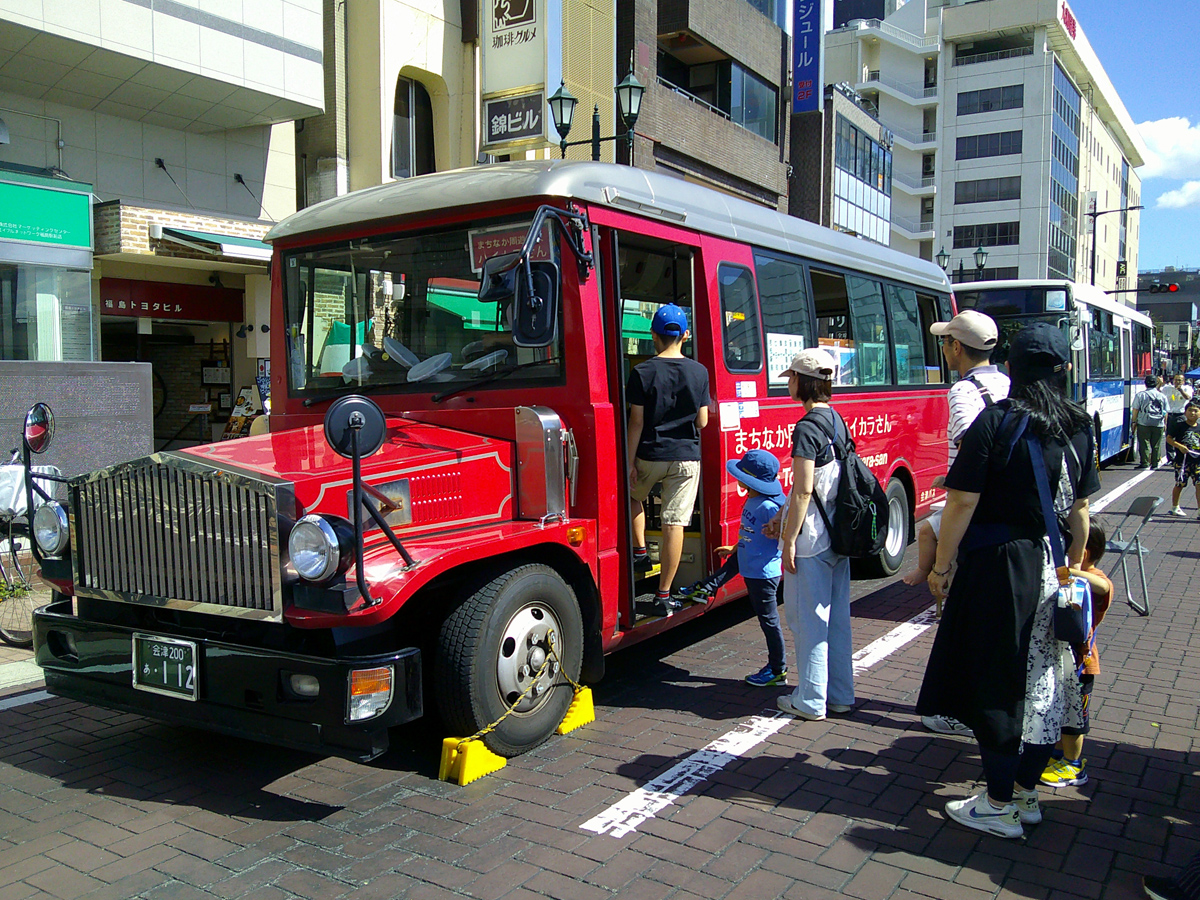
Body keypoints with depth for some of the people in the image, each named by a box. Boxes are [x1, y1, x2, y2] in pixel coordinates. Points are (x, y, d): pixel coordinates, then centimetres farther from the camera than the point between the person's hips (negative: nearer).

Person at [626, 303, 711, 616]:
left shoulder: (643, 372, -7)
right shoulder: (699, 372, 0)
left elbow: (636, 422, -7)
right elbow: (702, 421, 2)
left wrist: (630, 462, -1)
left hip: (650, 455, -1)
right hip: (687, 457, 1)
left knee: (633, 495, 30)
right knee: (674, 523, 2)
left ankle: (640, 551, 18)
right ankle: (664, 595, 7)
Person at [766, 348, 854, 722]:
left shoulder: (807, 428, -16)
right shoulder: (836, 421, 11)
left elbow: (803, 490, -20)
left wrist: (789, 540, -15)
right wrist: (782, 517, 19)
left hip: (811, 539, -9)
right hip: (839, 534, 9)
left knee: (808, 617, 2)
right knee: (837, 614, 15)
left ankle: (811, 701, 10)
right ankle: (840, 694, 24)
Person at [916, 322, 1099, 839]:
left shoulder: (996, 422, -14)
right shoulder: (1078, 428, 3)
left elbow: (963, 503, -15)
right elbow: (1079, 510, 9)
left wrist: (941, 568, -7)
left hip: (999, 567, -6)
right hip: (1052, 567, 6)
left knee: (995, 684, 4)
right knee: (1043, 679, 14)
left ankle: (998, 806, 13)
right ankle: (1026, 793, 28)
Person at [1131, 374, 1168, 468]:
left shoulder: (1140, 395, -1)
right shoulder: (1162, 396, 8)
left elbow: (1135, 410, -2)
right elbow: (1166, 412, 12)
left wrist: (1134, 421, 5)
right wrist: (1164, 422, 21)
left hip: (1144, 423, -2)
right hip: (1158, 424, 2)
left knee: (1144, 444, 0)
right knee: (1156, 445, 8)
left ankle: (1145, 463, -2)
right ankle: (1155, 463, 10)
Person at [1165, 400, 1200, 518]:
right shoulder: (1180, 426, -3)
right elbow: (1168, 438, -4)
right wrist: (1179, 446, -17)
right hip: (1182, 460, -3)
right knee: (1179, 484, 6)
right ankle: (1174, 507, 22)